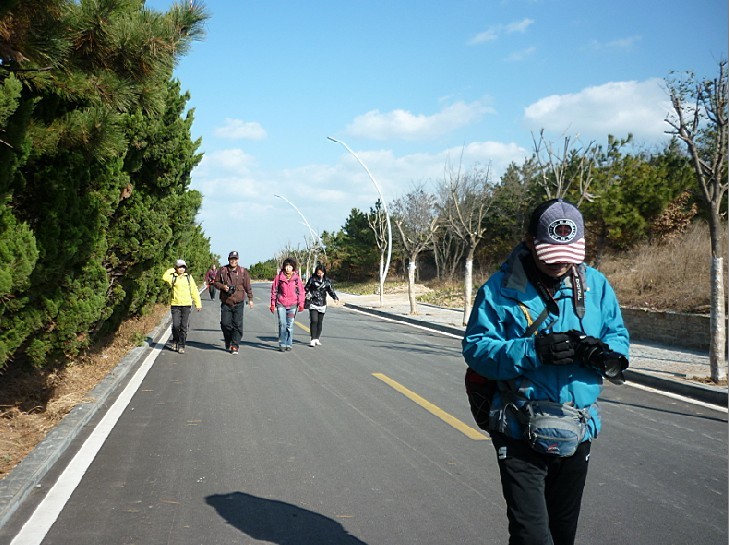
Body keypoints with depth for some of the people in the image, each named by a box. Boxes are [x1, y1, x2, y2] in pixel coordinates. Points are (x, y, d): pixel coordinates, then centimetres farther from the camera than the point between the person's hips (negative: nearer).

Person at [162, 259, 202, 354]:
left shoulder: (188, 277, 10)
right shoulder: (173, 277, 6)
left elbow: (194, 291, 10)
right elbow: (165, 277, -16)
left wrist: (198, 303, 6)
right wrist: (172, 270, -1)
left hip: (186, 305, 1)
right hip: (175, 304, -1)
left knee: (184, 326, 0)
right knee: (176, 325, -7)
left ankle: (181, 346, 9)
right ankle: (175, 341, 20)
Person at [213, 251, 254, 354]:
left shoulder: (243, 272, 2)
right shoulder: (222, 270, 4)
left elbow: (248, 286, 8)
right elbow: (215, 282, 11)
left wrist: (250, 299, 8)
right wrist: (222, 286, -9)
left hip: (238, 303, -1)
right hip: (225, 303, 1)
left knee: (237, 325, -4)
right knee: (225, 323, -1)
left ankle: (235, 345, 3)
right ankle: (228, 342, 25)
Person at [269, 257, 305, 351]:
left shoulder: (296, 277, 2)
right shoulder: (279, 276, 1)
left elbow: (300, 291, 7)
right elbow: (274, 290, 7)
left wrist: (301, 304, 2)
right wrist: (273, 303, 6)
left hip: (292, 305, 1)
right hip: (281, 304, -1)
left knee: (290, 325, 5)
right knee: (282, 324, -6)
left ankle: (289, 344, 15)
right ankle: (282, 344, 3)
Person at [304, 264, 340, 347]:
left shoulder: (327, 281, 6)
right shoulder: (312, 279, -2)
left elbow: (330, 290, 9)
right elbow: (306, 289, 3)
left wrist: (335, 298, -7)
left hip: (322, 304, 3)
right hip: (313, 304, -3)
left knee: (320, 322, 7)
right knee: (314, 321, -13)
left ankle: (317, 339, 17)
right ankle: (313, 339, -12)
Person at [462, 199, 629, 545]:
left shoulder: (595, 285, 2)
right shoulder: (501, 289, -10)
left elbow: (618, 334, 8)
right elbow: (476, 348, -13)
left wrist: (604, 353, -17)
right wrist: (533, 350, -29)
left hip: (578, 433, 5)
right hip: (521, 435, -4)